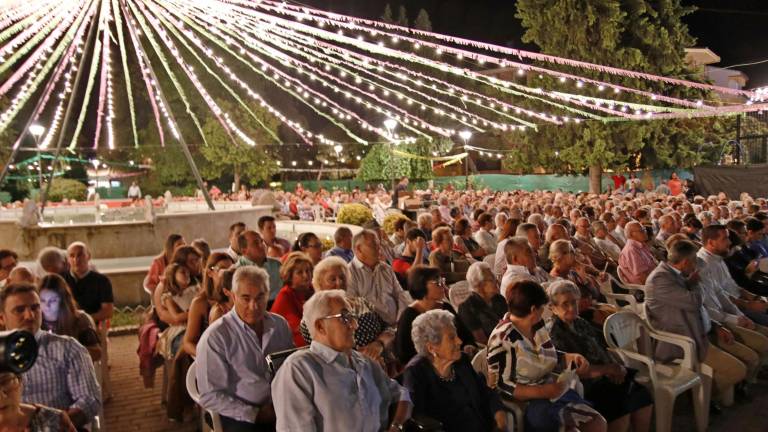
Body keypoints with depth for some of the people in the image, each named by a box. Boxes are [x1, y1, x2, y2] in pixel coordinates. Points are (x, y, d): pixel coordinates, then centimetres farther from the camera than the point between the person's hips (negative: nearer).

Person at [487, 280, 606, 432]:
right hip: (526, 402, -7)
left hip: (553, 391, 7)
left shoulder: (537, 326, 3)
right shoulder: (502, 339, -20)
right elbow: (500, 385, -20)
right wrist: (541, 392, -26)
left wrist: (572, 357, -3)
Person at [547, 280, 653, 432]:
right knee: (621, 408, -26)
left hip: (603, 377, 8)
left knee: (642, 397, -7)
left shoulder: (580, 323, 14)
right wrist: (606, 369, -15)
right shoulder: (554, 333, -11)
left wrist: (617, 366, -4)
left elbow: (601, 346, 15)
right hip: (584, 386, -8)